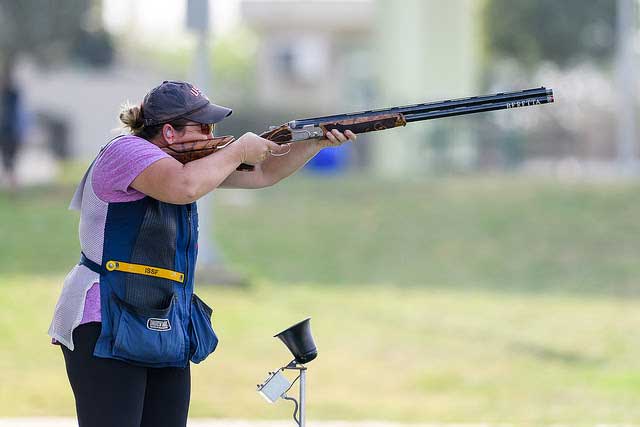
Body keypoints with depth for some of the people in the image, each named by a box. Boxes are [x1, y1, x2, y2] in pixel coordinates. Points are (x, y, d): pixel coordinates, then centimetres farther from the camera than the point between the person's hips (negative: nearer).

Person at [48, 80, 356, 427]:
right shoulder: (125, 151, -12)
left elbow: (263, 173, 20)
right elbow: (184, 187, -30)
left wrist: (319, 142, 7)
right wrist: (238, 152, -15)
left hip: (166, 331, 9)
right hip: (107, 329, -9)